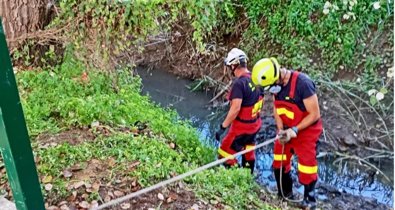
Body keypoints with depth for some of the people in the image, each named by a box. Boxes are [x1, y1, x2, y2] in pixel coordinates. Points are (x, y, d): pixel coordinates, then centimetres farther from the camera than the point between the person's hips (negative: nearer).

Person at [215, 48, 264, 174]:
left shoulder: (239, 83, -26)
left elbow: (235, 108, -30)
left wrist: (222, 127, -23)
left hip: (241, 127, -9)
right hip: (255, 124, 9)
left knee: (225, 154, 4)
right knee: (248, 153, 25)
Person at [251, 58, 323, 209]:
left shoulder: (302, 83, -29)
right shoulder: (277, 84, -8)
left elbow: (314, 114, -23)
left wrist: (294, 130, -24)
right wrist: (280, 129, -8)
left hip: (306, 131, -6)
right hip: (287, 130, 7)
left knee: (306, 168, 4)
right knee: (279, 164, 15)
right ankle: (284, 195, 34)